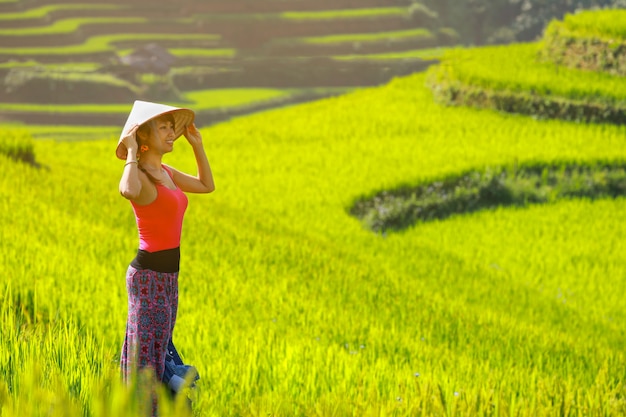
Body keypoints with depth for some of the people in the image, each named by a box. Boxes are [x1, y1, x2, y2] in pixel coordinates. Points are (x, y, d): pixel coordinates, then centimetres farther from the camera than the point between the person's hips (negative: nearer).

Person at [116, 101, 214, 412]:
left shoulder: (164, 173, 12)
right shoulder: (138, 175, -15)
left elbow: (207, 185, 27)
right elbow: (128, 191, -41)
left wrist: (197, 145, 19)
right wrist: (132, 153, -26)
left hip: (168, 276, 9)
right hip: (149, 275, -9)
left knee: (161, 351, 14)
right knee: (146, 358, -6)